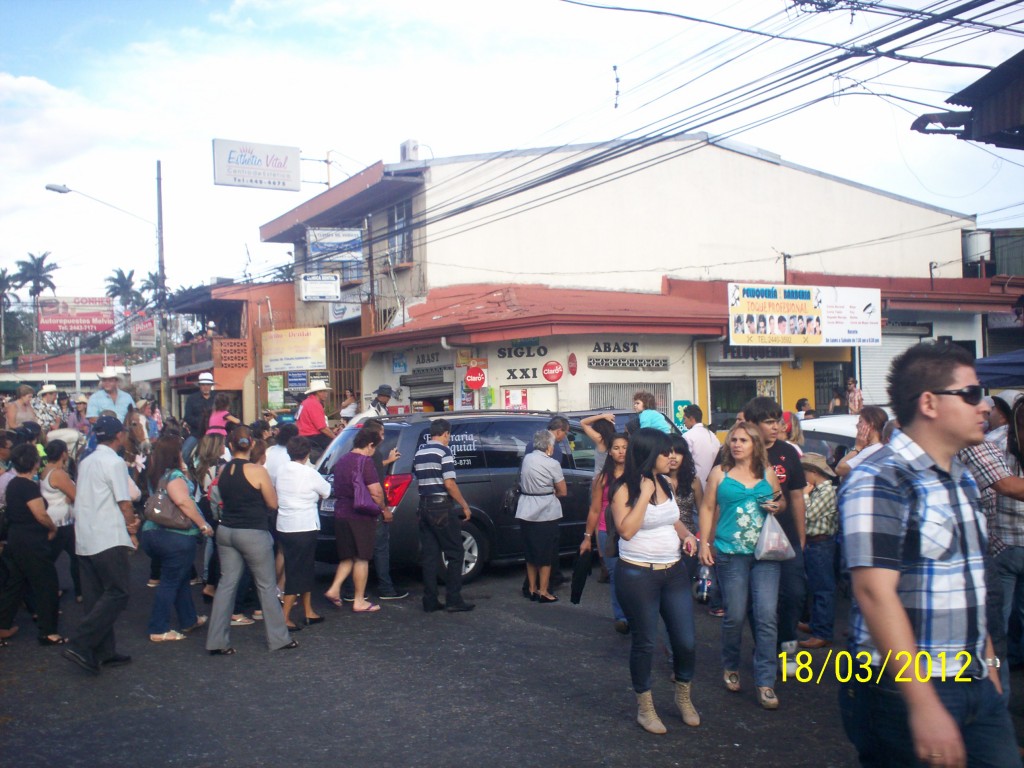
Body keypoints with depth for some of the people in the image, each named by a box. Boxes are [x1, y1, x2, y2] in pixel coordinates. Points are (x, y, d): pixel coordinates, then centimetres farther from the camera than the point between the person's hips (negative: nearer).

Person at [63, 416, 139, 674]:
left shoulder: (85, 462, 15)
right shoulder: (114, 462, -10)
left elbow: (79, 497, 16)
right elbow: (124, 502, -12)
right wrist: (131, 524, 8)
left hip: (84, 540, 9)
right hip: (109, 539, -9)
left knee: (96, 598, 11)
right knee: (117, 594, -5)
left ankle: (103, 652, 15)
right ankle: (80, 645, -14)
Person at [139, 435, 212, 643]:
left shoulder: (155, 476, 12)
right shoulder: (174, 475, -16)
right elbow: (183, 501, -28)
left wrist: (183, 470, 15)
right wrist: (203, 524, -23)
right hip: (176, 536, -9)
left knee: (180, 579, 21)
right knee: (170, 582, -1)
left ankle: (189, 620, 33)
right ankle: (159, 630, 3)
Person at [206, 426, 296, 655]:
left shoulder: (223, 471, 2)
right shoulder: (257, 471, -14)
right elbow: (273, 503, -7)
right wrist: (268, 487, 10)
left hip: (226, 531, 5)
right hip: (253, 534, -5)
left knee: (226, 584, 9)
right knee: (267, 586, 6)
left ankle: (217, 641, 8)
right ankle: (278, 638, 14)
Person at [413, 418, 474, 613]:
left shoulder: (419, 454, 13)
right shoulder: (444, 452, -10)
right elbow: (449, 484, -15)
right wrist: (465, 506, -8)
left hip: (424, 507, 7)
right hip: (441, 507, -7)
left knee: (430, 555, 8)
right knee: (455, 554, 1)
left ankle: (430, 602, 8)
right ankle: (453, 600, -1)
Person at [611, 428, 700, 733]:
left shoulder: (666, 484, 7)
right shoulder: (625, 491, -12)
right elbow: (626, 530, -23)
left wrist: (687, 534, 2)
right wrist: (644, 494, -22)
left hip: (674, 571, 6)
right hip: (637, 575, -6)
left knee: (686, 641, 6)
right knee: (644, 643, 7)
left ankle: (684, 696, 32)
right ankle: (645, 707, 24)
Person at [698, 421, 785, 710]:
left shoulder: (768, 473, 9)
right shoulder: (720, 473, 5)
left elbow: (782, 500, 23)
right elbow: (707, 508, 7)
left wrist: (777, 507, -1)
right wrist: (704, 542, -1)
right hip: (730, 554, -1)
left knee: (767, 616, -6)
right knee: (734, 616, 4)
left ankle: (765, 683, 1)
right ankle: (730, 667, 30)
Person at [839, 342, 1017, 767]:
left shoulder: (962, 480, 12)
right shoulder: (879, 481, -17)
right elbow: (875, 593, -24)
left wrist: (987, 662, 20)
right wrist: (925, 706, -26)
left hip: (977, 686, 8)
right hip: (905, 691, -8)